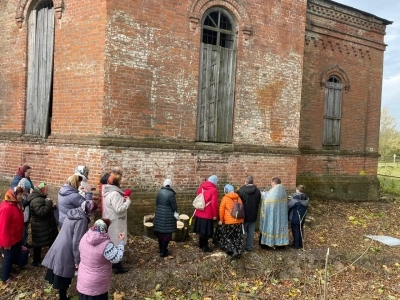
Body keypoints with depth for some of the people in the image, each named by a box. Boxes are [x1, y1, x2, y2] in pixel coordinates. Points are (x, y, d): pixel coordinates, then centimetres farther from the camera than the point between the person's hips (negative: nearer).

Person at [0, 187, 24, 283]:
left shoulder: (16, 204, 1)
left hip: (16, 238, 9)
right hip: (9, 240, -9)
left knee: (13, 256, 23)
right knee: (8, 258, 9)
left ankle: (8, 272, 42)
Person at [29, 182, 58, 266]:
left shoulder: (39, 197, 9)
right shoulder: (37, 200, -27)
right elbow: (42, 212, -33)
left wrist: (51, 206, 2)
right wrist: (49, 203, -27)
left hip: (43, 225, 11)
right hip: (40, 227, -11)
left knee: (51, 241, 19)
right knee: (38, 243, 4)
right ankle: (36, 261, 18)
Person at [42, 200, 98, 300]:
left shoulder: (73, 212, 6)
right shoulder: (82, 220, -20)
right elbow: (77, 242, -20)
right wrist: (77, 261, -13)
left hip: (58, 248, 9)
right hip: (65, 252, -9)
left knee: (61, 276, 18)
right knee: (64, 277, 5)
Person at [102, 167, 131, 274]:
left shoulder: (108, 190, 5)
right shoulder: (114, 193, -27)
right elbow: (119, 209, -29)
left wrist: (123, 199, 5)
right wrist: (128, 201, -16)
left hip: (110, 221, 10)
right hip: (116, 223, -10)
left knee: (112, 243, 21)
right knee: (117, 244, 2)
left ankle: (113, 263, 34)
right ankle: (118, 267, 13)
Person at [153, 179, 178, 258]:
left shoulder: (159, 192, 2)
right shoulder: (171, 194, -17)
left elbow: (157, 203, 9)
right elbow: (174, 207, -12)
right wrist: (174, 212, 8)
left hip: (159, 216, 6)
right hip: (168, 217, -6)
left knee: (160, 232, 18)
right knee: (166, 234, 4)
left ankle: (161, 249, 32)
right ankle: (164, 252, 9)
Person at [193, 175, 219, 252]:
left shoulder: (201, 187, 7)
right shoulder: (214, 190, -14)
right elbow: (214, 204, -19)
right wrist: (215, 215, -10)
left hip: (199, 213, 7)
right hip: (208, 214, -7)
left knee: (201, 229, 18)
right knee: (206, 231, 3)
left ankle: (200, 244, 31)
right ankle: (205, 247, 11)